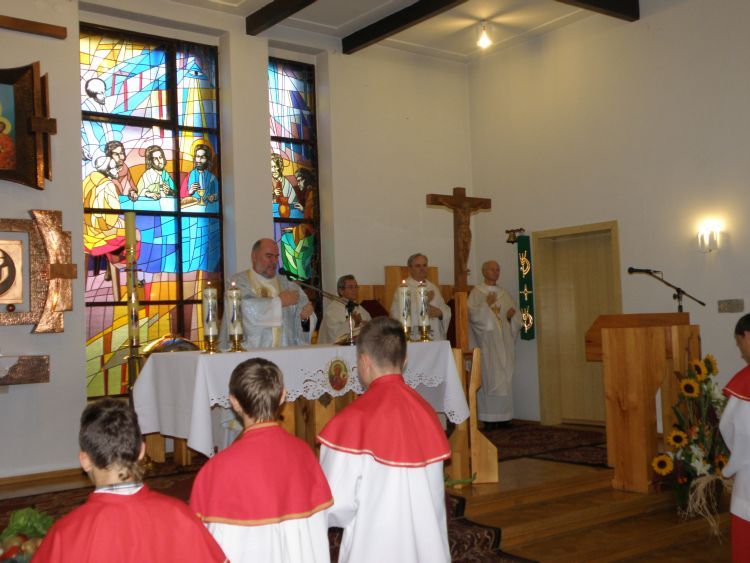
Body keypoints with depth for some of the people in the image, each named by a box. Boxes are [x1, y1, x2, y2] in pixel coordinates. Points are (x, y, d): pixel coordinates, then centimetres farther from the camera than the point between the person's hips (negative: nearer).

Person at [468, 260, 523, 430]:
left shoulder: (504, 294, 17)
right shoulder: (476, 293, 2)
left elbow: (516, 318, 15)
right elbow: (472, 314, -11)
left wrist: (512, 316, -6)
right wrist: (486, 304, -19)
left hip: (504, 344, 5)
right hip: (486, 343, -5)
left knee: (505, 379, 3)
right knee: (489, 377, -7)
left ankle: (504, 416, 9)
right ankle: (488, 419, -4)